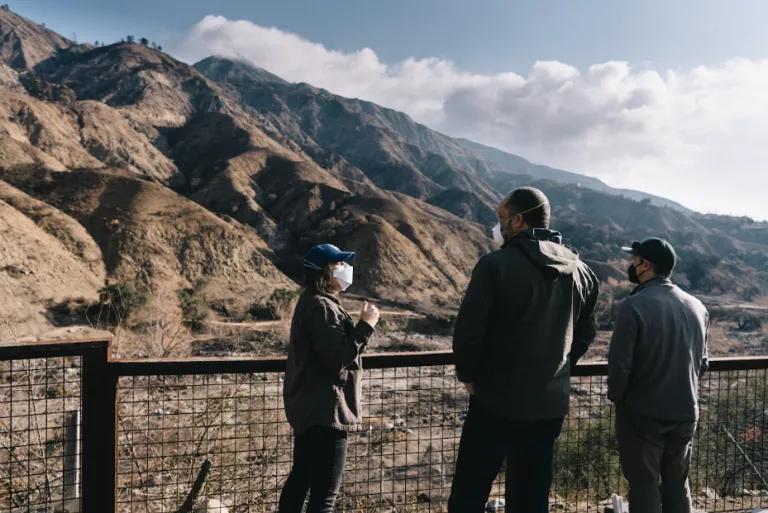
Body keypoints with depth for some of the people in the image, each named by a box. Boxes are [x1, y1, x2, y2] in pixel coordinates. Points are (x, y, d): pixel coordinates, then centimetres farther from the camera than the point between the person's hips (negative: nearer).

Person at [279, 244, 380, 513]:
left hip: (309, 407, 11)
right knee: (325, 491, -4)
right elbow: (338, 358, -23)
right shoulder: (321, 307, -19)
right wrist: (365, 326, -17)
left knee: (301, 477, 21)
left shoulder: (312, 302, 14)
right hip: (325, 410, -11)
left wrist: (358, 328, 9)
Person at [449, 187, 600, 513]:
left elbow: (468, 331, -16)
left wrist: (468, 375, 0)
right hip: (551, 406, 6)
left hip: (497, 403, -6)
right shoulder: (581, 272, 5)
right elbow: (586, 332, 14)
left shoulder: (496, 265, -16)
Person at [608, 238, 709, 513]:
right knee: (677, 484, 18)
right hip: (686, 412, 6)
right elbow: (702, 363, 11)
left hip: (643, 413, -5)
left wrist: (616, 396, -1)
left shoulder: (635, 305, -18)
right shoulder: (697, 306, 3)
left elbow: (619, 363, -19)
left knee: (644, 485, 6)